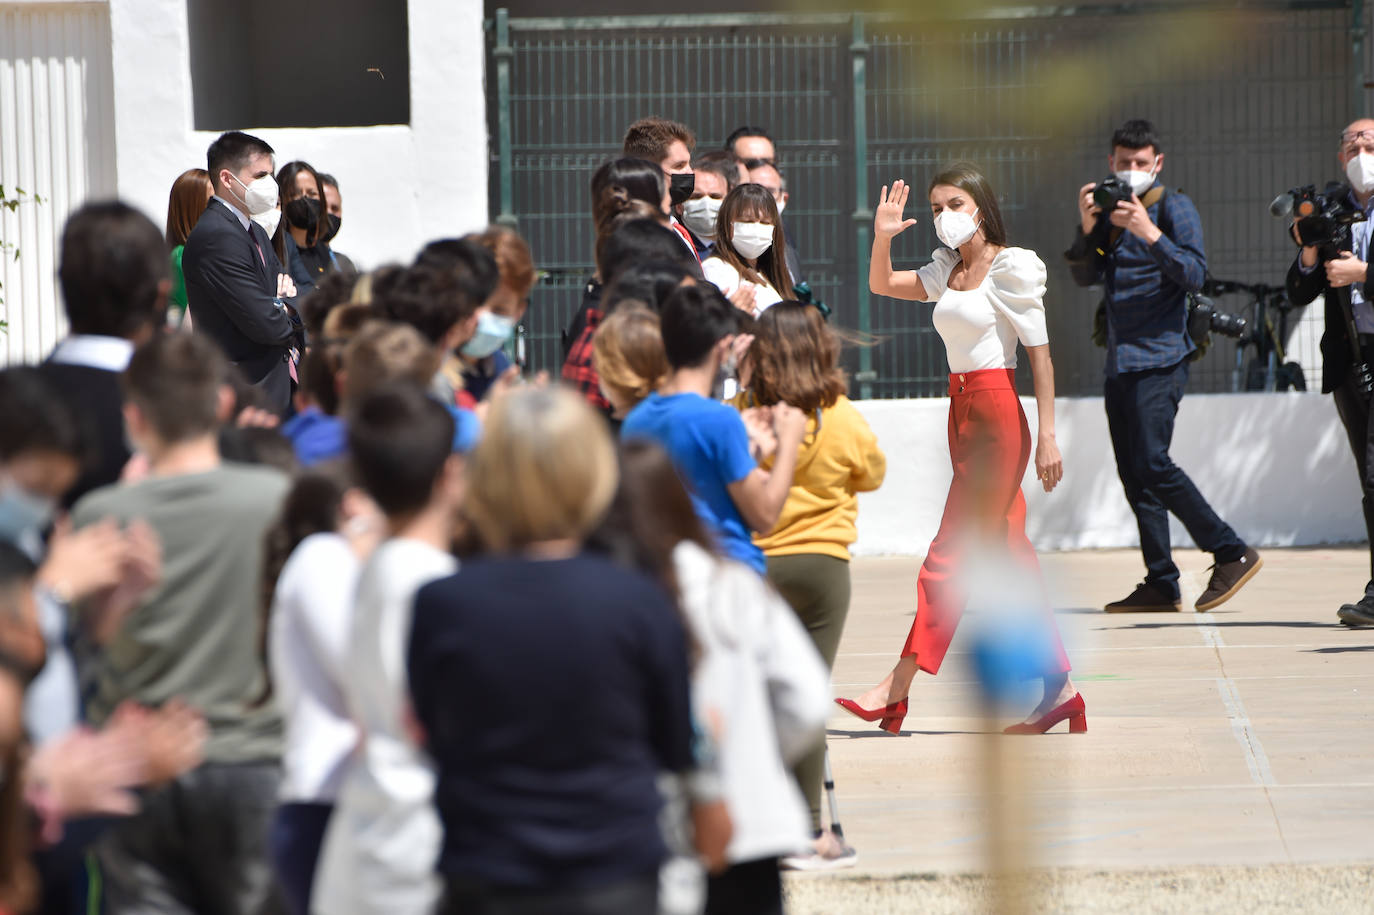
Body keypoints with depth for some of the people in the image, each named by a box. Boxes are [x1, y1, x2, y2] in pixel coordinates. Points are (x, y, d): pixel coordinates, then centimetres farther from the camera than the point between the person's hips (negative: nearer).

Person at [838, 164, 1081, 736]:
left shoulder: (1011, 268, -8)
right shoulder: (948, 269, 14)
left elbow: (1040, 352, -11)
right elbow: (882, 285, 16)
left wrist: (1047, 434, -16)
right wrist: (883, 237, -5)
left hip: (998, 413, -8)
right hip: (962, 411, 8)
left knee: (952, 551, -8)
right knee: (1008, 554, 8)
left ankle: (898, 690, -8)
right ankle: (1058, 688, 10)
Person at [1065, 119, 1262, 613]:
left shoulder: (1174, 207, -2)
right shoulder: (1109, 210, 18)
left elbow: (1195, 273, -12)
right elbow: (1085, 276, 11)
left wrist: (1150, 234, -22)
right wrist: (1088, 229, -5)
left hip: (1161, 356, -7)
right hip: (1120, 362, 7)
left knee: (1152, 463, -18)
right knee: (1133, 473, 4)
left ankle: (1232, 554, -12)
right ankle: (1161, 583, 6)